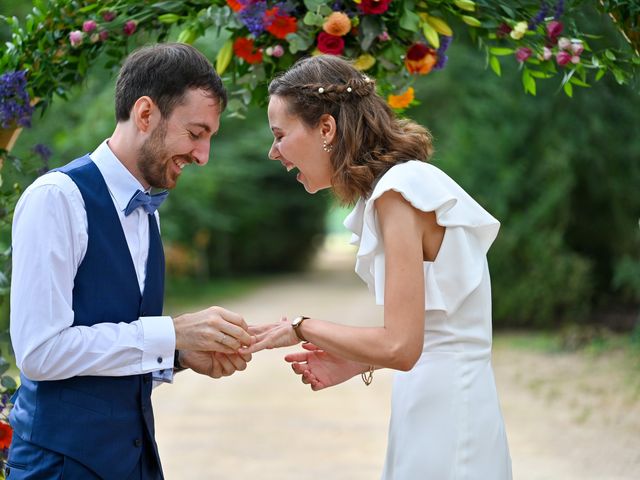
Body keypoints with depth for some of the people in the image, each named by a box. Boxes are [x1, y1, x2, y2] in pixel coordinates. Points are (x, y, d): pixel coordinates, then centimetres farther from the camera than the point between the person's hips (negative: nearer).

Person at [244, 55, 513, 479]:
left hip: (443, 412, -9)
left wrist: (302, 328, -8)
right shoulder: (407, 181, 12)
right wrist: (357, 362, 8)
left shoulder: (400, 189, -15)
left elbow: (400, 346, -21)